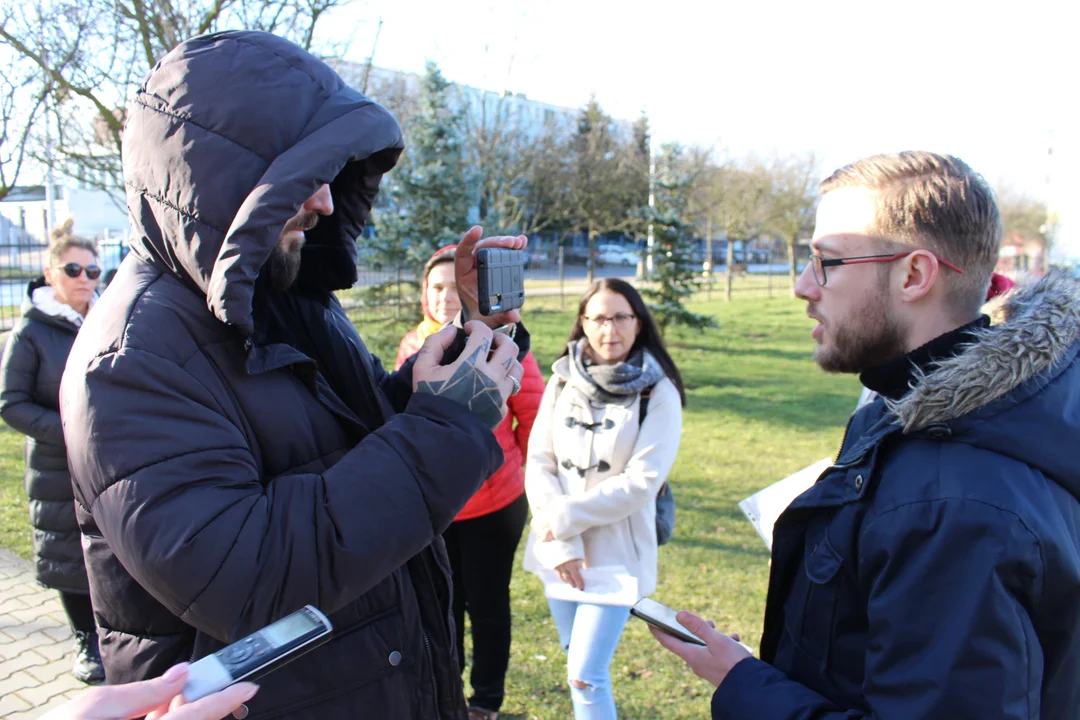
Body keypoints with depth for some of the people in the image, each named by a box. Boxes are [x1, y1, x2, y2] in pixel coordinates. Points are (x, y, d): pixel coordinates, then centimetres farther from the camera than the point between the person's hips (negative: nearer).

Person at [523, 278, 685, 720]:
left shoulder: (658, 393, -10)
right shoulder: (563, 380, -1)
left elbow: (641, 482, -15)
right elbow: (538, 463, -3)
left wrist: (565, 517, -15)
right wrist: (562, 545, -13)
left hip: (616, 551, -4)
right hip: (558, 546, 4)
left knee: (585, 676, -5)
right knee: (580, 662, 19)